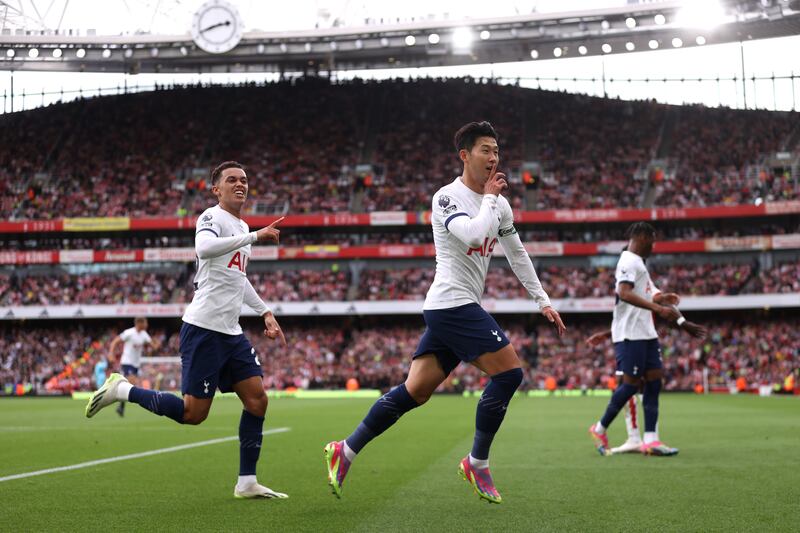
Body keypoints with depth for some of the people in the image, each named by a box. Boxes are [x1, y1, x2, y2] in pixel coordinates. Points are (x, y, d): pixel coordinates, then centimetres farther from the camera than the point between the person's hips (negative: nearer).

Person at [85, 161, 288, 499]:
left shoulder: (242, 227, 19)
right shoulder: (211, 217, -7)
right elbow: (204, 248, -31)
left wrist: (265, 312, 27)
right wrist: (254, 236, -30)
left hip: (231, 332, 9)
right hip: (203, 328, -8)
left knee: (257, 400, 1)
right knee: (193, 414, -8)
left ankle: (247, 483, 9)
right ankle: (122, 389, 9)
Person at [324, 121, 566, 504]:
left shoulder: (499, 203, 15)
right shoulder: (447, 197, -11)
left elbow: (516, 253, 25)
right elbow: (473, 235, -29)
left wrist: (543, 300, 24)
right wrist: (490, 198, -12)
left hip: (447, 310, 9)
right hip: (454, 303, -9)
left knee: (415, 391, 7)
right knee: (508, 372, -11)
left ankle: (346, 451, 13)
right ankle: (477, 464, 1)